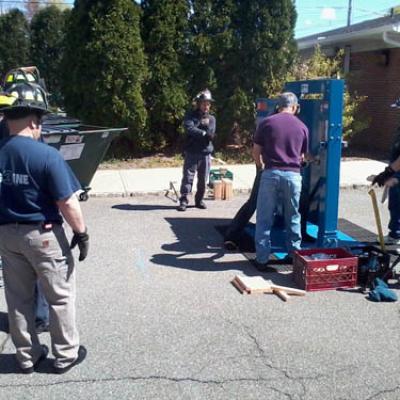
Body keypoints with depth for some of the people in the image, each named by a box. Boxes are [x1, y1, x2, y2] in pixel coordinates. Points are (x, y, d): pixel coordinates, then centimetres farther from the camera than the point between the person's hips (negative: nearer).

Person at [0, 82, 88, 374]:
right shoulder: (47, 155, -19)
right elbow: (67, 202, -19)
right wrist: (82, 233, -6)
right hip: (43, 235, -5)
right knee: (60, 296, 11)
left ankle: (28, 357, 30)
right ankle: (66, 355, 23)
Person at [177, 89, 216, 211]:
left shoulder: (211, 118, 13)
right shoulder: (191, 115, 3)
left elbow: (211, 134, -3)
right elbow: (189, 128, -16)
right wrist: (204, 133, -17)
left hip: (206, 153, 4)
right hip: (192, 152, -4)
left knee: (203, 179, 8)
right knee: (188, 177, -7)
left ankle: (199, 200, 20)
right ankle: (183, 201, -3)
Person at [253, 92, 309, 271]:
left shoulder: (267, 122, 2)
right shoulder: (302, 127, 8)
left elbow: (256, 151, 5)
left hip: (271, 174, -2)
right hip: (293, 175, 2)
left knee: (264, 219, 6)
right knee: (293, 218, 16)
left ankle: (262, 259, 8)